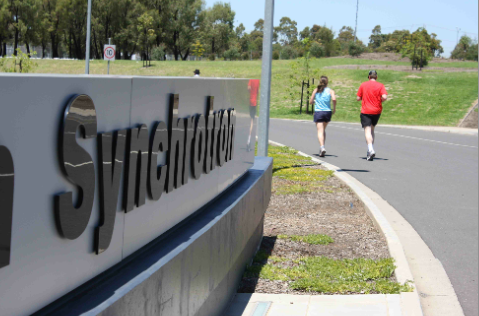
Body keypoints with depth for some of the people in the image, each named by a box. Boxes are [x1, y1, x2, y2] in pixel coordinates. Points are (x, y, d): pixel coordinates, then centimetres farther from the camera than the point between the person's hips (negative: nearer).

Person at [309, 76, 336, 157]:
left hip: (318, 112, -1)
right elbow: (334, 99, -17)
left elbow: (311, 102, 7)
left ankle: (322, 147, -29)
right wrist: (334, 109, -4)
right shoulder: (330, 91, 2)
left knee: (320, 131, -8)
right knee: (323, 130, 21)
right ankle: (322, 147, 20)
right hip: (327, 112, 1)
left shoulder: (316, 90, 5)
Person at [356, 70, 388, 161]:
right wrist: (380, 101, 6)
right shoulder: (380, 86, 0)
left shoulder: (363, 85, 2)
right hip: (377, 111, 2)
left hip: (366, 111, -2)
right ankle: (371, 150, 17)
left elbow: (358, 98, 3)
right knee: (372, 130, 19)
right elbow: (384, 97, -14)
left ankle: (371, 149, -28)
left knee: (367, 130, -9)